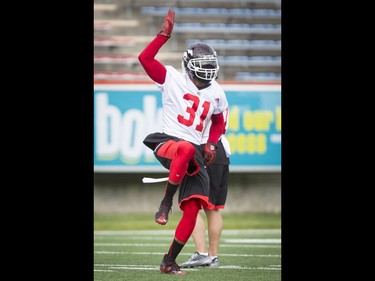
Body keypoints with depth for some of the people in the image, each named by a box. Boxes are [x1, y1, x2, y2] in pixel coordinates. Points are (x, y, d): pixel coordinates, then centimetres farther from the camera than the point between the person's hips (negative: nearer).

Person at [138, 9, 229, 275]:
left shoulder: (216, 93, 12)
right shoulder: (172, 79, -1)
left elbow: (218, 122, 27)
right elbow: (145, 58, -13)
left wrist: (211, 144, 9)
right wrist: (165, 34, -17)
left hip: (195, 154, 5)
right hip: (166, 143, -5)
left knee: (192, 211, -7)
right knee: (186, 149, -44)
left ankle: (169, 261, 6)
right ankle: (165, 203, -30)